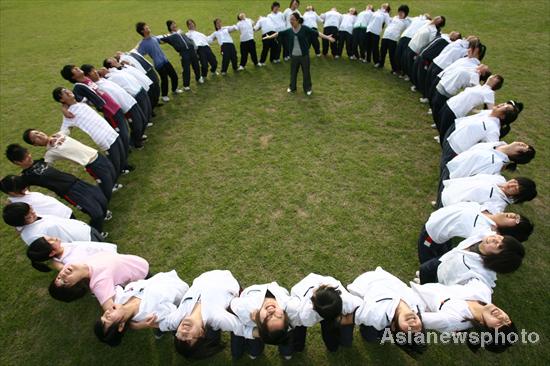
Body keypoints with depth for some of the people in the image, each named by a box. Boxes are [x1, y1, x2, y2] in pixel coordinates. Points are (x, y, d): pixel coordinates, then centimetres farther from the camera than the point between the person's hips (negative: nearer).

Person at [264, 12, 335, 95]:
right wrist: (269, 37, 12)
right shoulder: (289, 31, 2)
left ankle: (307, 88, 21)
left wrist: (327, 37, -16)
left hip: (304, 55, -3)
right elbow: (279, 33, 11)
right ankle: (292, 87, 31)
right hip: (294, 56, 3)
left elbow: (316, 33, -10)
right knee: (293, 72, 13)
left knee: (306, 72, 6)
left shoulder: (304, 29, -8)